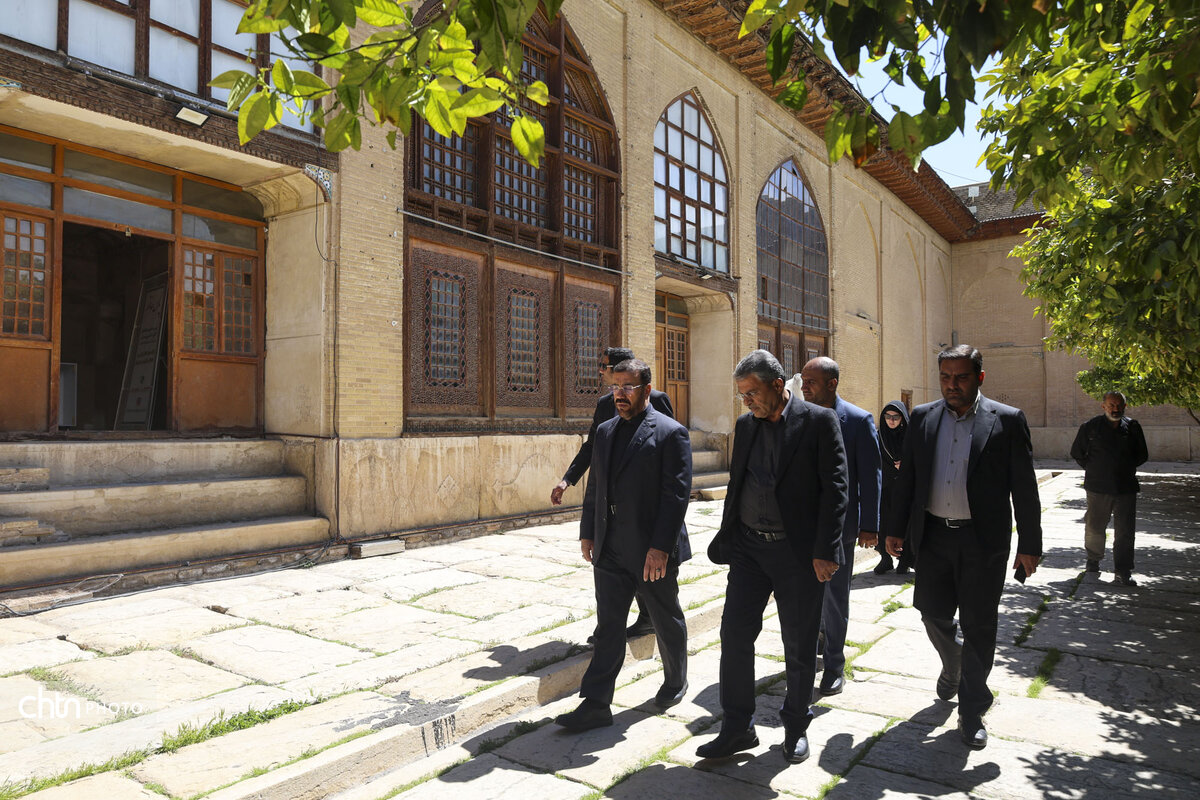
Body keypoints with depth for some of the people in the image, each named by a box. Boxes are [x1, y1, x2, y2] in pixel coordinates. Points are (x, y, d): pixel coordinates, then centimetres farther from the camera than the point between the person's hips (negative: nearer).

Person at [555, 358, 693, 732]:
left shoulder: (671, 434, -10)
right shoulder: (605, 432, 10)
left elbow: (676, 494, -15)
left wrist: (660, 547, -20)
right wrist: (587, 533, 11)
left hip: (653, 551, -5)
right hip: (610, 550, 5)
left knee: (667, 623, 15)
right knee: (608, 627, 6)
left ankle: (676, 682, 38)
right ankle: (595, 705, 11)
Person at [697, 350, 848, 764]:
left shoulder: (819, 421, -7)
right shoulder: (745, 424, 9)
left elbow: (834, 488, -10)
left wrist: (824, 552, -16)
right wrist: (727, 540, 12)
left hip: (798, 553, -4)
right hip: (749, 547, 5)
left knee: (799, 645, 9)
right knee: (735, 635, 3)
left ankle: (796, 727, 28)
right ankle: (737, 729, 17)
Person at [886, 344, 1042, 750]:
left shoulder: (1007, 420, -3)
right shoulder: (923, 417, 5)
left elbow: (1024, 487, -2)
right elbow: (906, 478, 8)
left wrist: (1029, 545, -3)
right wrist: (897, 529, 6)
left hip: (983, 541, -2)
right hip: (932, 535, 3)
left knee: (978, 628, 6)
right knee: (933, 613, 10)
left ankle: (971, 712, 21)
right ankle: (952, 665, 43)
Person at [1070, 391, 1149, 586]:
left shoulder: (1132, 427, 5)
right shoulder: (1090, 427, -1)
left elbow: (1142, 455, 17)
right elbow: (1077, 453, 9)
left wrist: (1127, 468, 9)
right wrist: (1092, 469, 6)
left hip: (1126, 487, 1)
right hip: (1098, 487, -1)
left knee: (1125, 531, 0)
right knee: (1094, 526, 9)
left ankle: (1123, 572, 5)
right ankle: (1093, 559, 31)